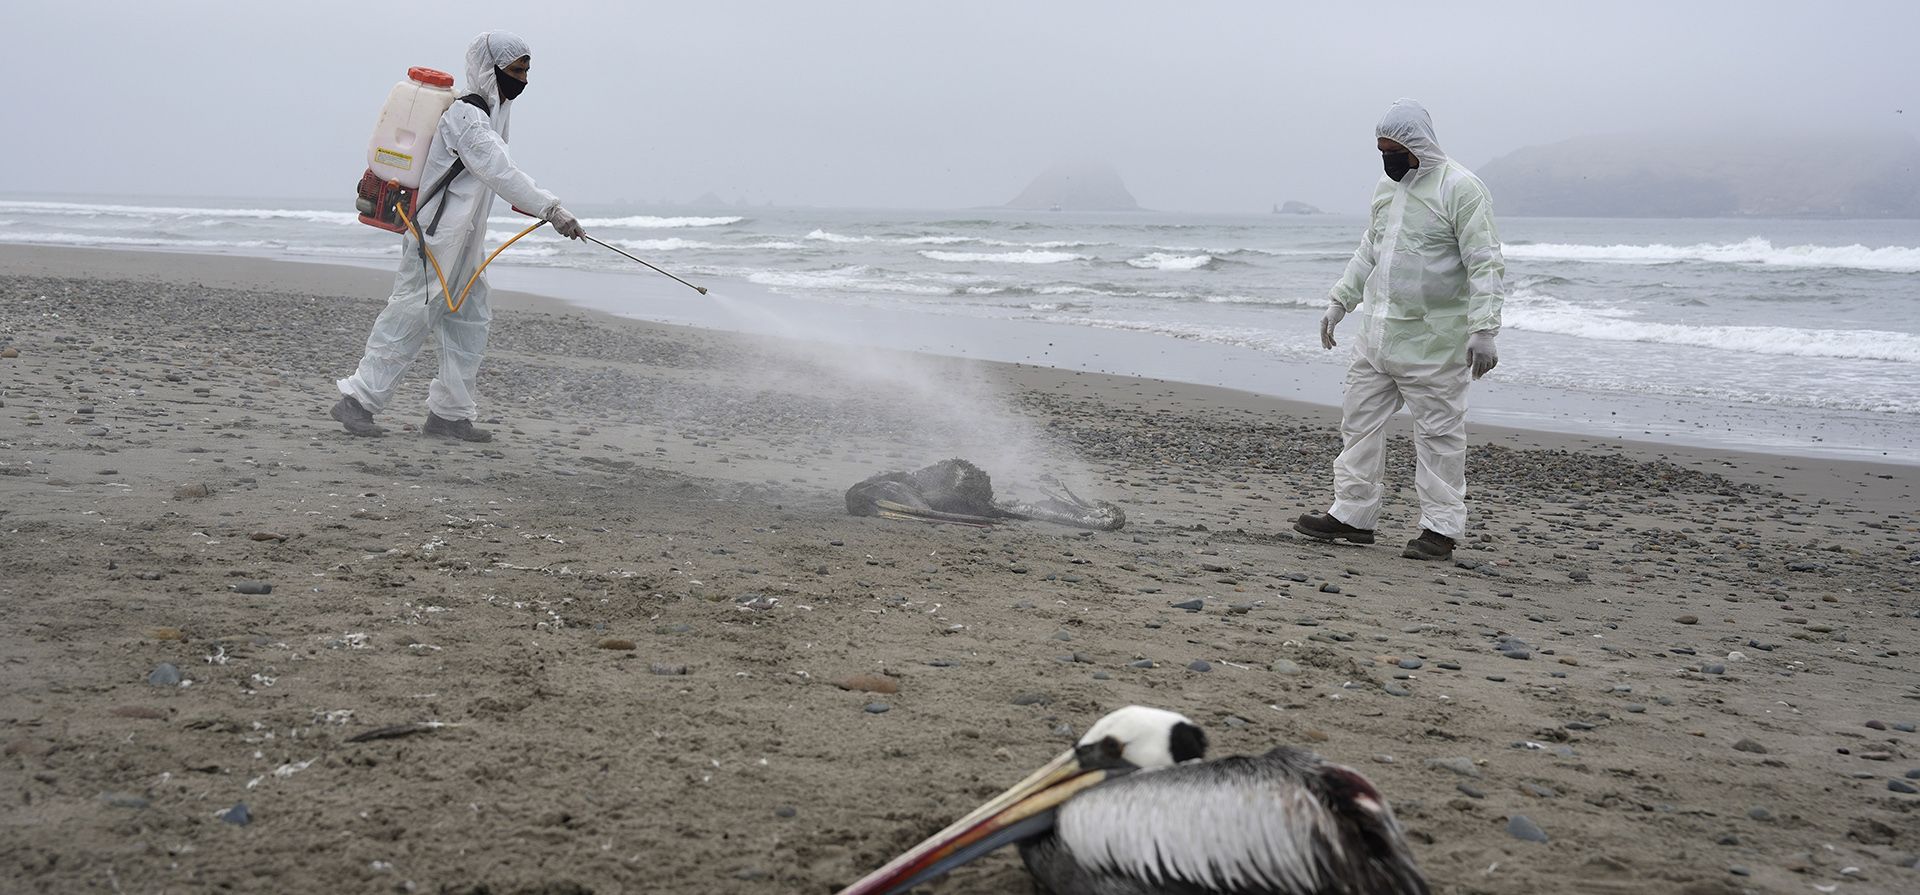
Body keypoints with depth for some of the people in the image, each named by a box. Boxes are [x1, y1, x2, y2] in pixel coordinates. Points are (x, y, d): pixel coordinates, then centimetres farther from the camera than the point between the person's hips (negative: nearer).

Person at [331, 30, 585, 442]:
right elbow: (501, 172, -29)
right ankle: (357, 400, 3)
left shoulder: (491, 112, 14)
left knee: (470, 324, 9)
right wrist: (551, 209, -35)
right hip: (437, 240, -10)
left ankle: (448, 413, 13)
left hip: (463, 244, 10)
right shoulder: (465, 116, -18)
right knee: (409, 320, -5)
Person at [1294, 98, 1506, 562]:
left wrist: (1483, 330, -22)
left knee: (1438, 430, -1)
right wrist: (1340, 301, 19)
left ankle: (1441, 528, 6)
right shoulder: (1388, 187, 13)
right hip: (1377, 330, 8)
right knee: (1360, 419, 8)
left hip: (1432, 339, -8)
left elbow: (1485, 264, -15)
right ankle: (1353, 514, 16)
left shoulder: (1460, 188, -11)